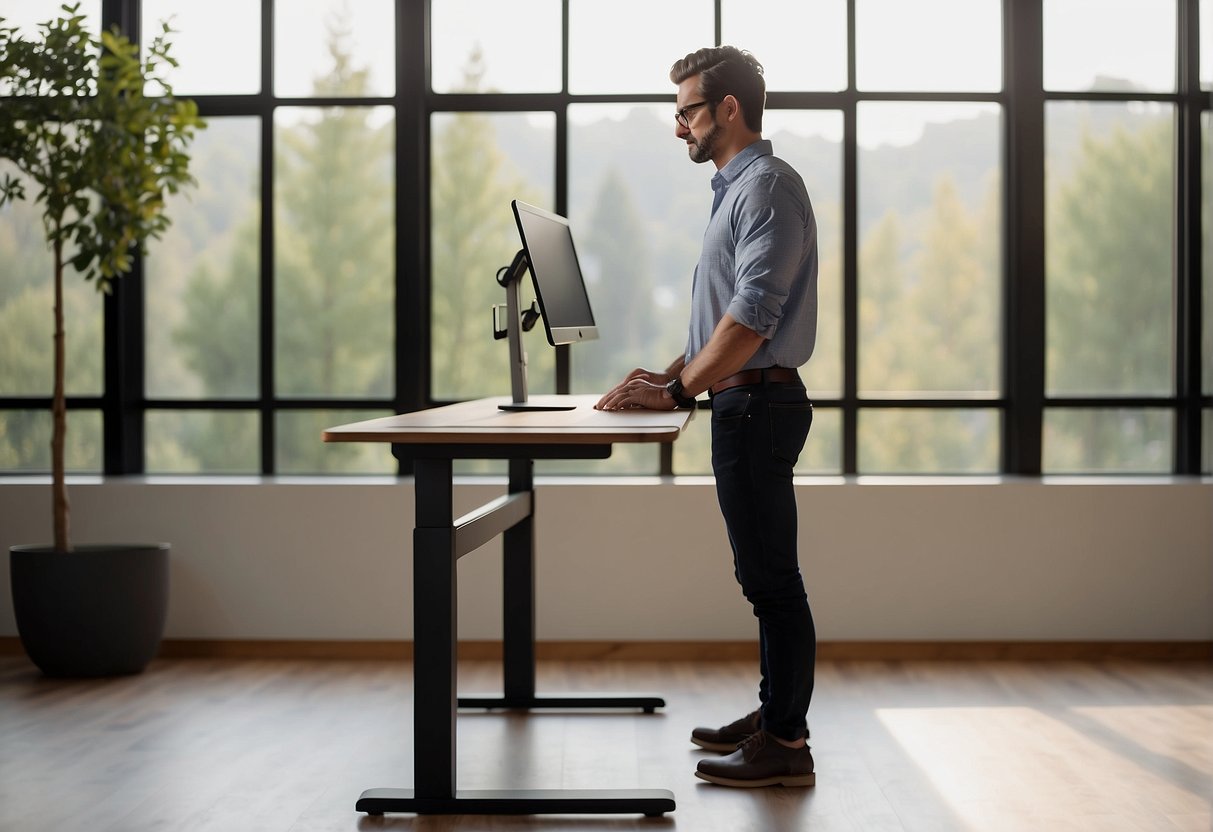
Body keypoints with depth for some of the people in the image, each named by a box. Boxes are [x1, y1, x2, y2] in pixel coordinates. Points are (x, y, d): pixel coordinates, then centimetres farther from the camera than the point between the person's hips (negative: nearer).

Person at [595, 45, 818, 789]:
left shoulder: (768, 186, -14)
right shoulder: (737, 187, 19)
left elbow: (753, 314, -23)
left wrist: (677, 392, -20)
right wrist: (674, 371, 13)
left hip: (759, 403, -11)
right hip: (744, 401, 11)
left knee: (772, 577, -7)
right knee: (765, 574, 16)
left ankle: (786, 745, -3)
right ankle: (775, 713, 25)